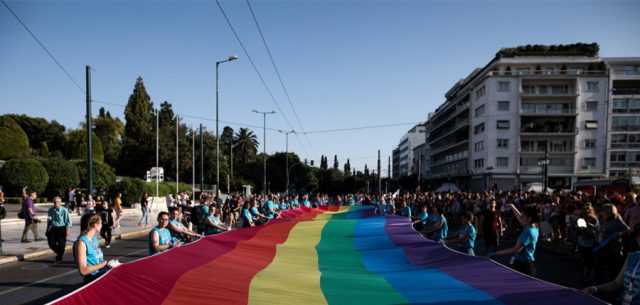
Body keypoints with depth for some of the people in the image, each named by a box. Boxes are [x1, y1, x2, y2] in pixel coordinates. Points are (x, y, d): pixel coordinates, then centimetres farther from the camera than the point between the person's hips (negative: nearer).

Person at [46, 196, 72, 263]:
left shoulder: (64, 210, -11)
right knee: (51, 243, 0)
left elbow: (68, 221, -8)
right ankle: (59, 253, 30)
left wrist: (68, 230, -13)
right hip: (53, 229, 3)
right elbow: (49, 220, 11)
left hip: (62, 229, -3)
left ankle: (59, 258, 23)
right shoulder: (51, 210, -2)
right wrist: (48, 229, 13)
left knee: (61, 244, 3)